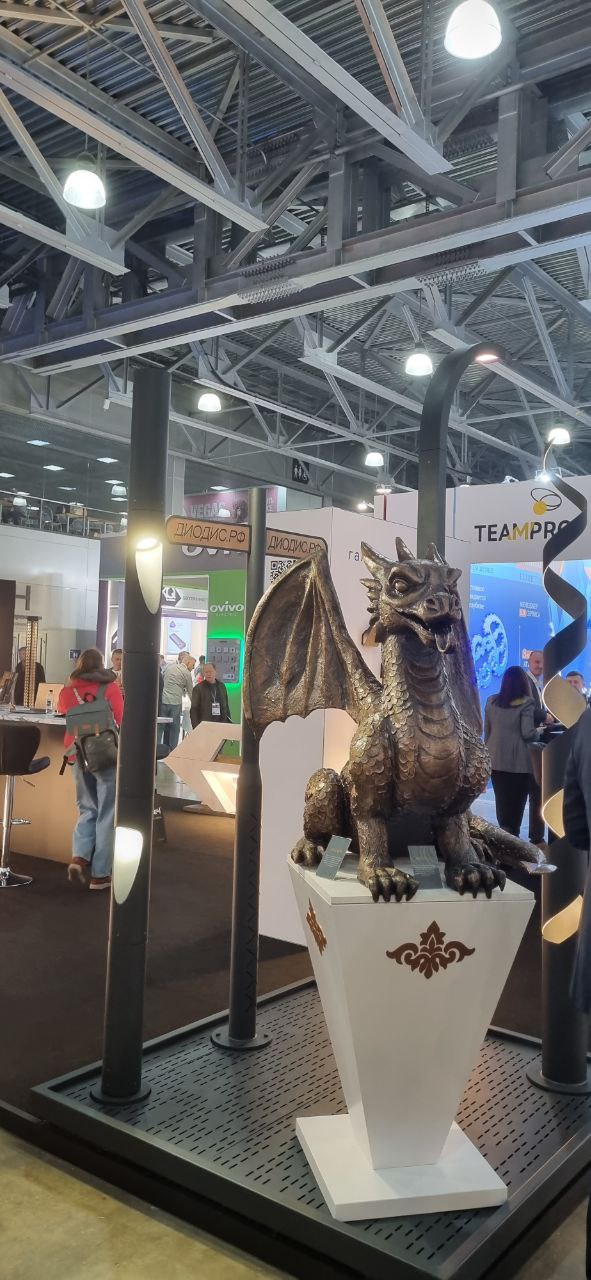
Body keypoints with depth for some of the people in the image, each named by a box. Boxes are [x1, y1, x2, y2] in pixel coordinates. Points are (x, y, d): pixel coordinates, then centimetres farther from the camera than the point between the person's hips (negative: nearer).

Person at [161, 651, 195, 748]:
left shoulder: (169, 666, 11)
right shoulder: (186, 673, -3)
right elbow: (190, 691, 4)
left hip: (163, 701, 5)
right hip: (175, 703, -5)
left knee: (166, 728, 12)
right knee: (174, 729, 5)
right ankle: (172, 751, 7)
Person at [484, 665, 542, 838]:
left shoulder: (492, 701, 7)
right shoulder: (525, 703, -10)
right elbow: (528, 733, -15)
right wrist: (539, 733, 6)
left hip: (496, 760, 5)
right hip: (518, 761, -5)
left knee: (501, 800, 13)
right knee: (516, 802, 5)